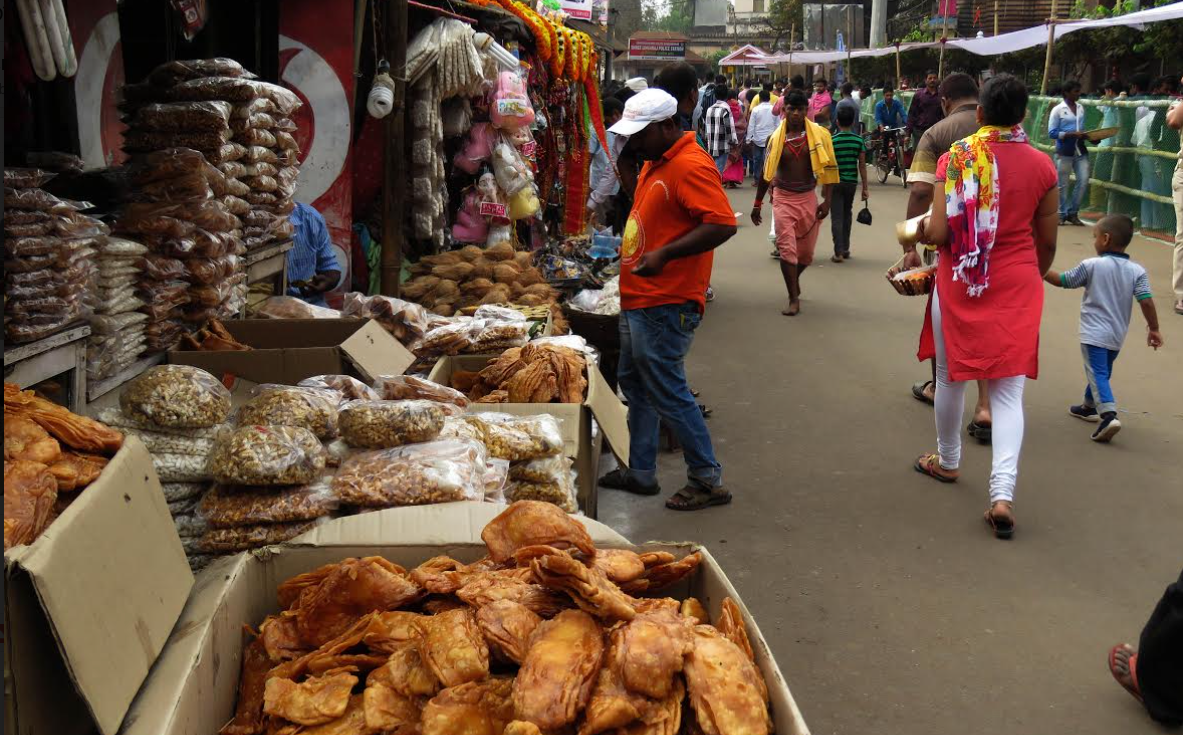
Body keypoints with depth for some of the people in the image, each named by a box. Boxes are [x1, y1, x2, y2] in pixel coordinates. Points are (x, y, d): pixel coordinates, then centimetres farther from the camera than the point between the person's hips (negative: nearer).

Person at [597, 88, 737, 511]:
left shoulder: (691, 166, -17)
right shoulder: (654, 164, 15)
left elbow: (723, 225, -26)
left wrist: (664, 254, -29)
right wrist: (629, 246, 13)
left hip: (665, 306, -11)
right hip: (639, 301, 11)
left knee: (667, 393, -5)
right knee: (634, 384, 17)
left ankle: (709, 481, 7)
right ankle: (641, 472, 29)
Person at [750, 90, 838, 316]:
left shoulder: (818, 135, -4)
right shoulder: (777, 137, -1)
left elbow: (828, 168, -2)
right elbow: (767, 172, 7)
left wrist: (827, 200, -8)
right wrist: (757, 204, 10)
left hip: (808, 197, 1)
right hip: (783, 198, -1)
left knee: (806, 251, 11)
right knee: (787, 248, -9)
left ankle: (794, 280, 41)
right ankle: (794, 299, -2)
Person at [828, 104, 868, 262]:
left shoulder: (831, 140, -9)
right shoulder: (859, 140, -3)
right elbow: (862, 166, -2)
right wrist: (865, 188, 3)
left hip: (835, 182, -3)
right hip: (852, 182, 3)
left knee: (837, 217, -2)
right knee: (847, 214, 20)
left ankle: (838, 252, -9)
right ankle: (846, 249, 25)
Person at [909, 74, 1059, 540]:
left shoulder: (955, 159, -9)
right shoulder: (1041, 166, -3)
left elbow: (939, 233, -12)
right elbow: (1047, 242, 4)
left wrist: (917, 233, 10)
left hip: (959, 283, -1)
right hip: (1016, 289, 1)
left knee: (951, 376, 18)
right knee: (1008, 391, 3)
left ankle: (947, 461, 37)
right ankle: (1002, 493, -9)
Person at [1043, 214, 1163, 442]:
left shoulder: (1091, 266, -10)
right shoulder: (1137, 271, -1)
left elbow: (1063, 280, -1)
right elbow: (1146, 301, -7)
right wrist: (1154, 328, 2)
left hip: (1094, 333, -6)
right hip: (1117, 336, 6)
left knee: (1097, 373, -11)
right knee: (1103, 371, 23)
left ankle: (1108, 414, -30)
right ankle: (1090, 407, 42)